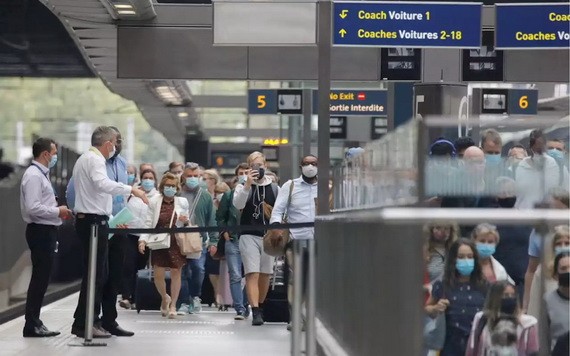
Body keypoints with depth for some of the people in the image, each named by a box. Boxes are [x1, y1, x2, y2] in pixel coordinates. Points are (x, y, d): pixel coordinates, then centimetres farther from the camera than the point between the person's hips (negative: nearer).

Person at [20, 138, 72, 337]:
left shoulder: (41, 174, 17)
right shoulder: (34, 176, -15)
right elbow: (33, 208, -23)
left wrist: (58, 212, 11)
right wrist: (58, 211, -15)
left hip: (46, 231, 10)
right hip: (40, 231, -10)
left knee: (41, 279, 11)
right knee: (39, 279, -7)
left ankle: (34, 322, 16)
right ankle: (32, 325, -4)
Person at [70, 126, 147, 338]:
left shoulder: (85, 159, 21)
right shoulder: (94, 160, -12)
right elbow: (102, 183, -31)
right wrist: (131, 189, -34)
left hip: (89, 220, 11)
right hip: (94, 221, -11)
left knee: (102, 274, 11)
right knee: (95, 274, -9)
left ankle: (107, 322, 13)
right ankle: (82, 324, -8)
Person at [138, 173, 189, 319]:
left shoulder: (182, 202, 5)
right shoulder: (154, 202, 1)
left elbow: (187, 224, 13)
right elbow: (148, 223, 0)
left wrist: (186, 221, -11)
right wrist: (143, 240, -12)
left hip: (176, 242, 1)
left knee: (176, 273, 2)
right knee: (158, 275, -2)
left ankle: (172, 305, 13)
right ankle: (164, 298, 28)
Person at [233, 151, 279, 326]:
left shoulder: (274, 188, 10)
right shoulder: (243, 186, 4)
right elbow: (237, 204, -15)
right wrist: (247, 185, -26)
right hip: (249, 235, -3)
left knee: (265, 274, 9)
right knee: (252, 273, -12)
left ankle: (260, 306, 27)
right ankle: (255, 312, -18)